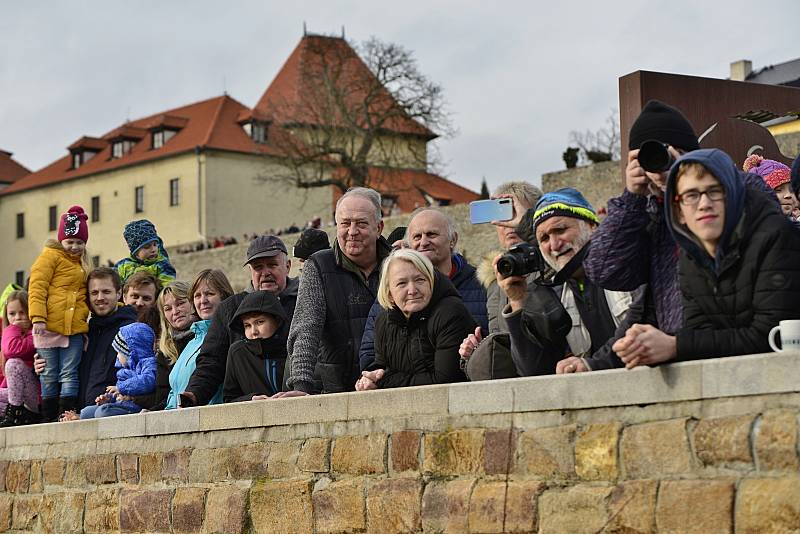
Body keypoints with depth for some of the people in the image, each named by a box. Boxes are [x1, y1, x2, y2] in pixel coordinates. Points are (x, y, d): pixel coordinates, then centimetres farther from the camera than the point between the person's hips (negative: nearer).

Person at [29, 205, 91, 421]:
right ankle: (49, 419, 7)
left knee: (69, 375, -1)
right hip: (49, 326, -5)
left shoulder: (81, 263, 21)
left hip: (75, 328, 5)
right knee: (49, 376, 2)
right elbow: (37, 288, -8)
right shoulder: (50, 256, 1)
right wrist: (38, 318, -18)